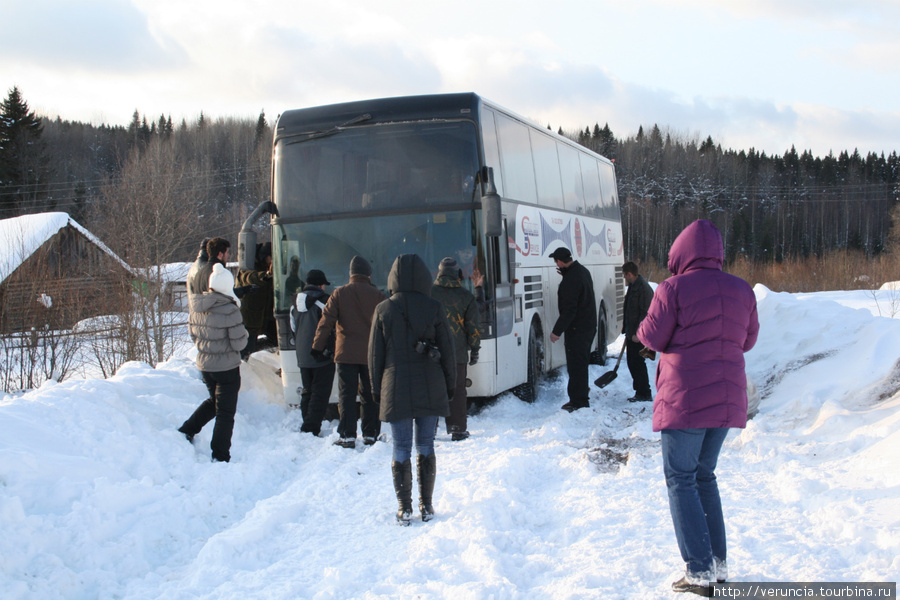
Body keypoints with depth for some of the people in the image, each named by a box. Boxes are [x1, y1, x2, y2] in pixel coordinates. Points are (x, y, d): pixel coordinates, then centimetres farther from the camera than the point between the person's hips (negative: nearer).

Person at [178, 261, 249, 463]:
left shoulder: (198, 307, -2)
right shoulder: (230, 310, -21)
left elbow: (194, 334, 10)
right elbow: (239, 343, -18)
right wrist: (244, 333, 2)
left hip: (204, 365, 6)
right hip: (227, 368, -6)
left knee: (214, 401, 30)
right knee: (225, 412, 5)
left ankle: (187, 430, 23)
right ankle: (220, 457, 8)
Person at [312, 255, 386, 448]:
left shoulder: (339, 293, 0)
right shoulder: (377, 295, 1)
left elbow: (326, 322, -3)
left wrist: (318, 346, 2)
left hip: (346, 353, -1)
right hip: (371, 353, 1)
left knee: (346, 394, 1)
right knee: (370, 395, 9)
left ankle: (347, 436, -4)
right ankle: (370, 435, 11)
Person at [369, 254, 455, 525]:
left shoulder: (383, 310, -3)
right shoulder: (433, 308, -3)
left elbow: (375, 354, 1)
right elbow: (447, 349, 2)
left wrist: (377, 390, 11)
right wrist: (449, 385, 13)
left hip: (396, 389, -1)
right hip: (430, 388, 1)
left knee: (401, 449, 5)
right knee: (426, 447, 10)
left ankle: (404, 509, 7)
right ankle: (426, 506, 14)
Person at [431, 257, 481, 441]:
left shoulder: (428, 293, 0)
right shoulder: (466, 296, 1)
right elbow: (473, 326, 1)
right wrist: (474, 349, 9)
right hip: (458, 353, 0)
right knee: (457, 390, 5)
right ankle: (458, 429, 6)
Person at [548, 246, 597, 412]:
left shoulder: (570, 280, -24)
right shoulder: (582, 270, 7)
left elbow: (569, 310, -25)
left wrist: (557, 331, -20)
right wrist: (566, 274, 17)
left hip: (577, 328, -10)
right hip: (589, 325, 10)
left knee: (576, 364, -4)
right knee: (581, 362, 24)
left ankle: (578, 401, 0)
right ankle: (582, 388, 38)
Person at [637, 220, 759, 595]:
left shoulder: (673, 289, -12)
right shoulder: (742, 290, 5)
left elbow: (652, 337, -9)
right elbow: (747, 340, 14)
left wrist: (645, 327, 12)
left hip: (684, 398, -6)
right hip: (727, 399, 6)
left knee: (681, 479, 2)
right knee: (704, 475, 19)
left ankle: (700, 572, -3)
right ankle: (718, 563, 19)